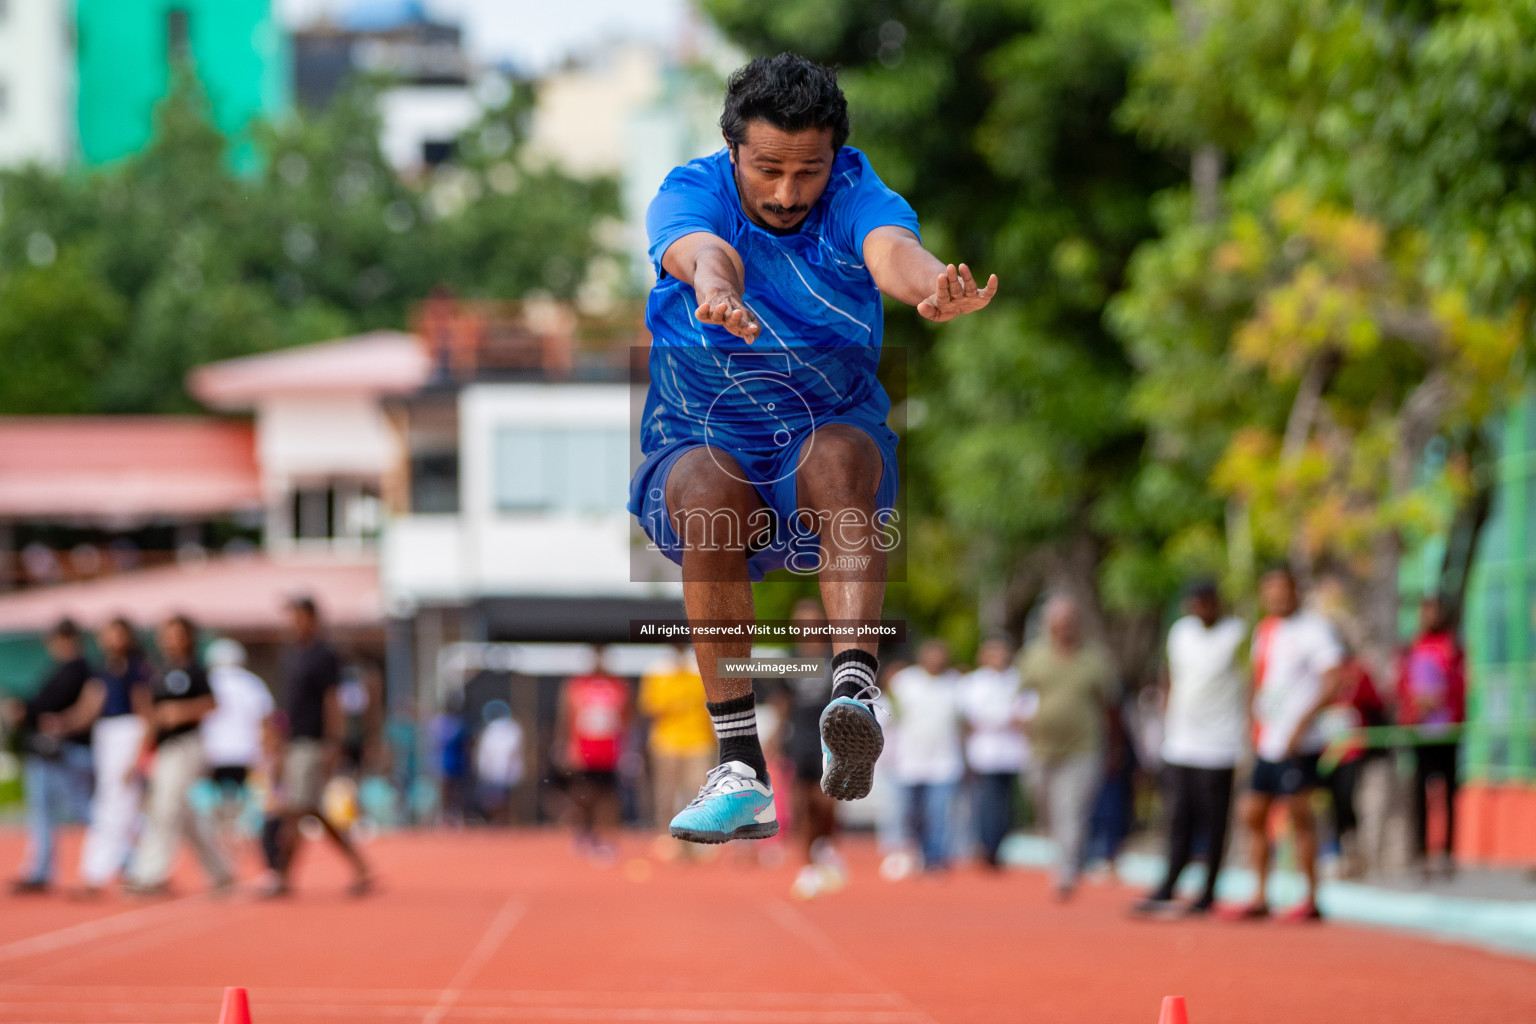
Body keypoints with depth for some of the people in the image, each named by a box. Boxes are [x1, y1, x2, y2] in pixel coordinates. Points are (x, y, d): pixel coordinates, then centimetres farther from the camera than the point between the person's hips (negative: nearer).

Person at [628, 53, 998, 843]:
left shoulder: (855, 196, -10)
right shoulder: (690, 194, -10)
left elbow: (891, 250, -35)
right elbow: (702, 251, -36)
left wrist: (933, 287, -61)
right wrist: (716, 287, -63)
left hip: (833, 432, 0)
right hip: (700, 443, 0)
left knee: (841, 454, -34)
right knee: (709, 488, -34)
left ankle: (853, 688, -51)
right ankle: (740, 771, -35)